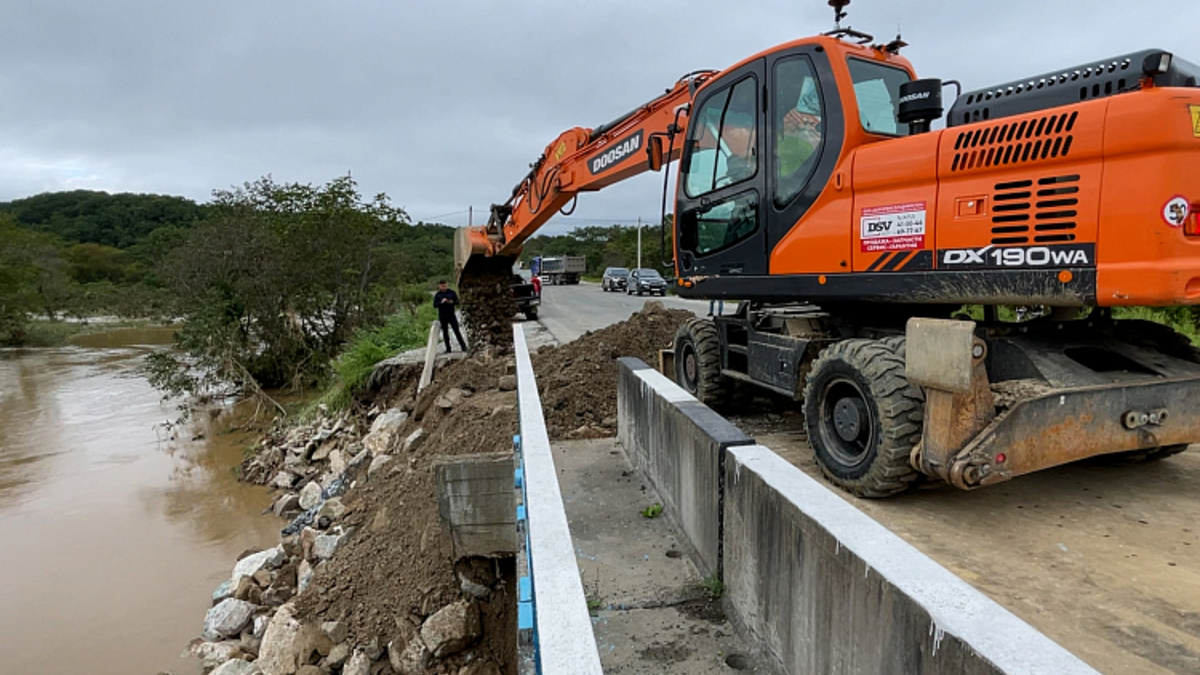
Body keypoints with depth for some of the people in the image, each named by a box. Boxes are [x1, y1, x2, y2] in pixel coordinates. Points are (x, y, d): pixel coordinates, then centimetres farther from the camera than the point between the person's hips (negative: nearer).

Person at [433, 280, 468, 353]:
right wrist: (441, 302, -16)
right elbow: (435, 305, 1)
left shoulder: (452, 293, 4)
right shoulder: (437, 295, 4)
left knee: (456, 330, -6)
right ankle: (448, 349, 10)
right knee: (445, 332, 4)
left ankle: (463, 346, -2)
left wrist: (452, 302, -16)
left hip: (451, 315, -1)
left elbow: (457, 302, 6)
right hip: (442, 316, 1)